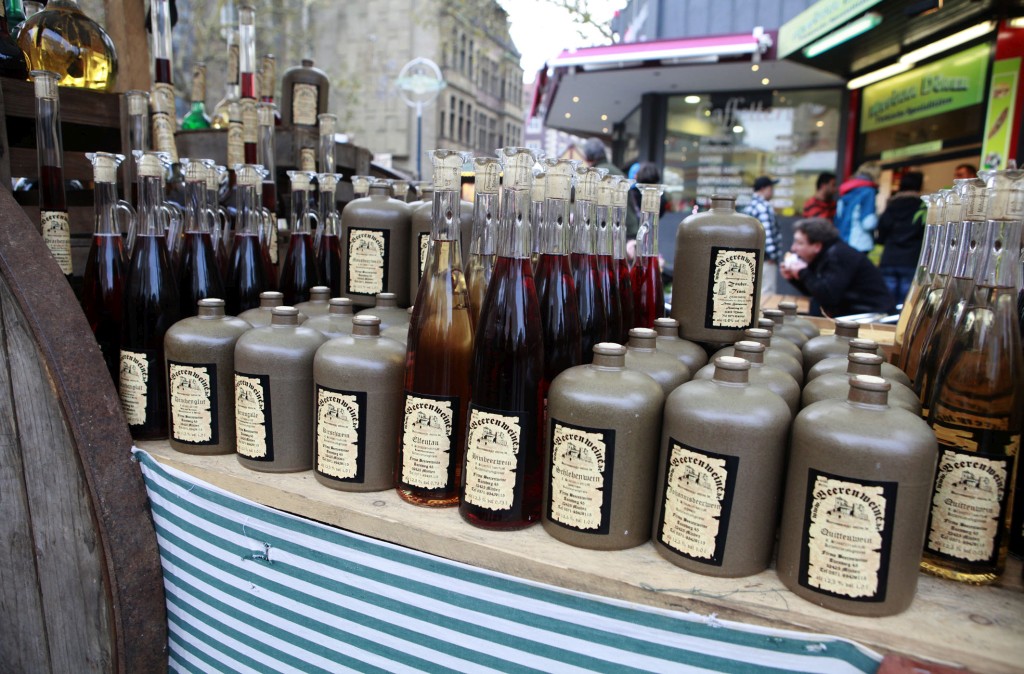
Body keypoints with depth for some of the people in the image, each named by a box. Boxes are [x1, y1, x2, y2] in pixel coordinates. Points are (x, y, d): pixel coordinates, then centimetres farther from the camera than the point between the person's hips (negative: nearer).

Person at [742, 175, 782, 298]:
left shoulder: (749, 206, 16)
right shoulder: (764, 206, -13)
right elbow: (767, 232, -20)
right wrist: (772, 254, -17)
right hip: (764, 258, -10)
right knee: (767, 295, -9)